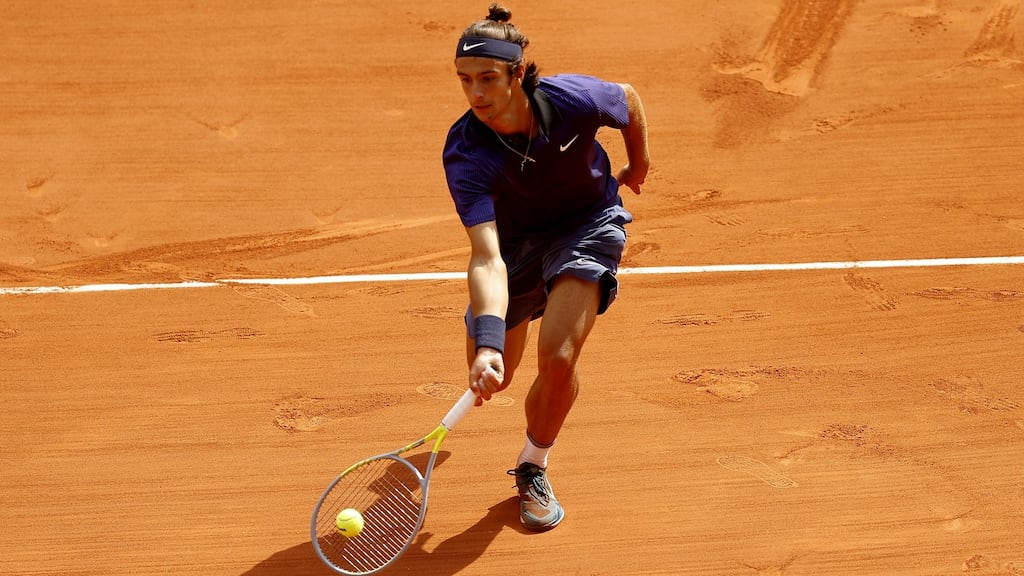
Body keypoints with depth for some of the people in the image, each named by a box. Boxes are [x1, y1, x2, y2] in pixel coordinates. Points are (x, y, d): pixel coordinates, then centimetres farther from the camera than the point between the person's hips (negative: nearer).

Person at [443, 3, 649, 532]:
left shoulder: (575, 99, -31)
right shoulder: (464, 155, -34)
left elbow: (628, 98, -5)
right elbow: (487, 256, -43)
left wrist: (638, 163, 13)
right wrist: (488, 342, -57)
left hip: (587, 224, -1)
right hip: (515, 240, 1)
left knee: (557, 360, -22)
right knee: (489, 378, 10)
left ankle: (532, 468, 7)